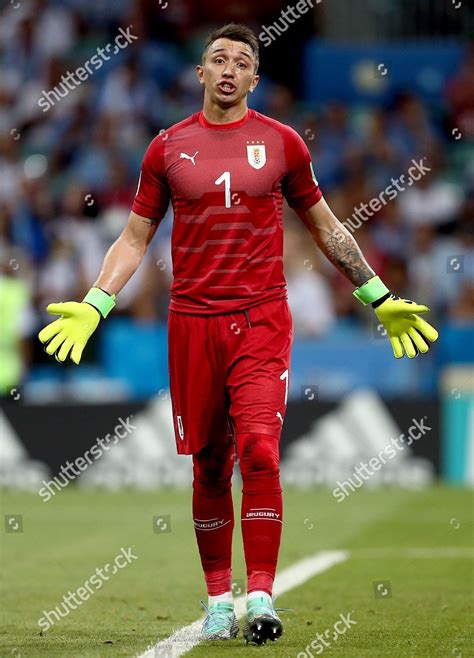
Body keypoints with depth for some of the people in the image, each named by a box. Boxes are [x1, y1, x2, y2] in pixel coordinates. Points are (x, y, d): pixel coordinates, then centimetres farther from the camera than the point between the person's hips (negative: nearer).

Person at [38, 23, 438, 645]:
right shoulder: (169, 147, 7)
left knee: (259, 450, -14)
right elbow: (135, 237, 13)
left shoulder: (281, 142, 6)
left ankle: (261, 599, -13)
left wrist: (380, 298, 16)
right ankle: (218, 598, 14)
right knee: (209, 464, 5)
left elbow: (325, 226, 16)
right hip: (193, 320, 1)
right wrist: (93, 305, 2)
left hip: (262, 318, -1)